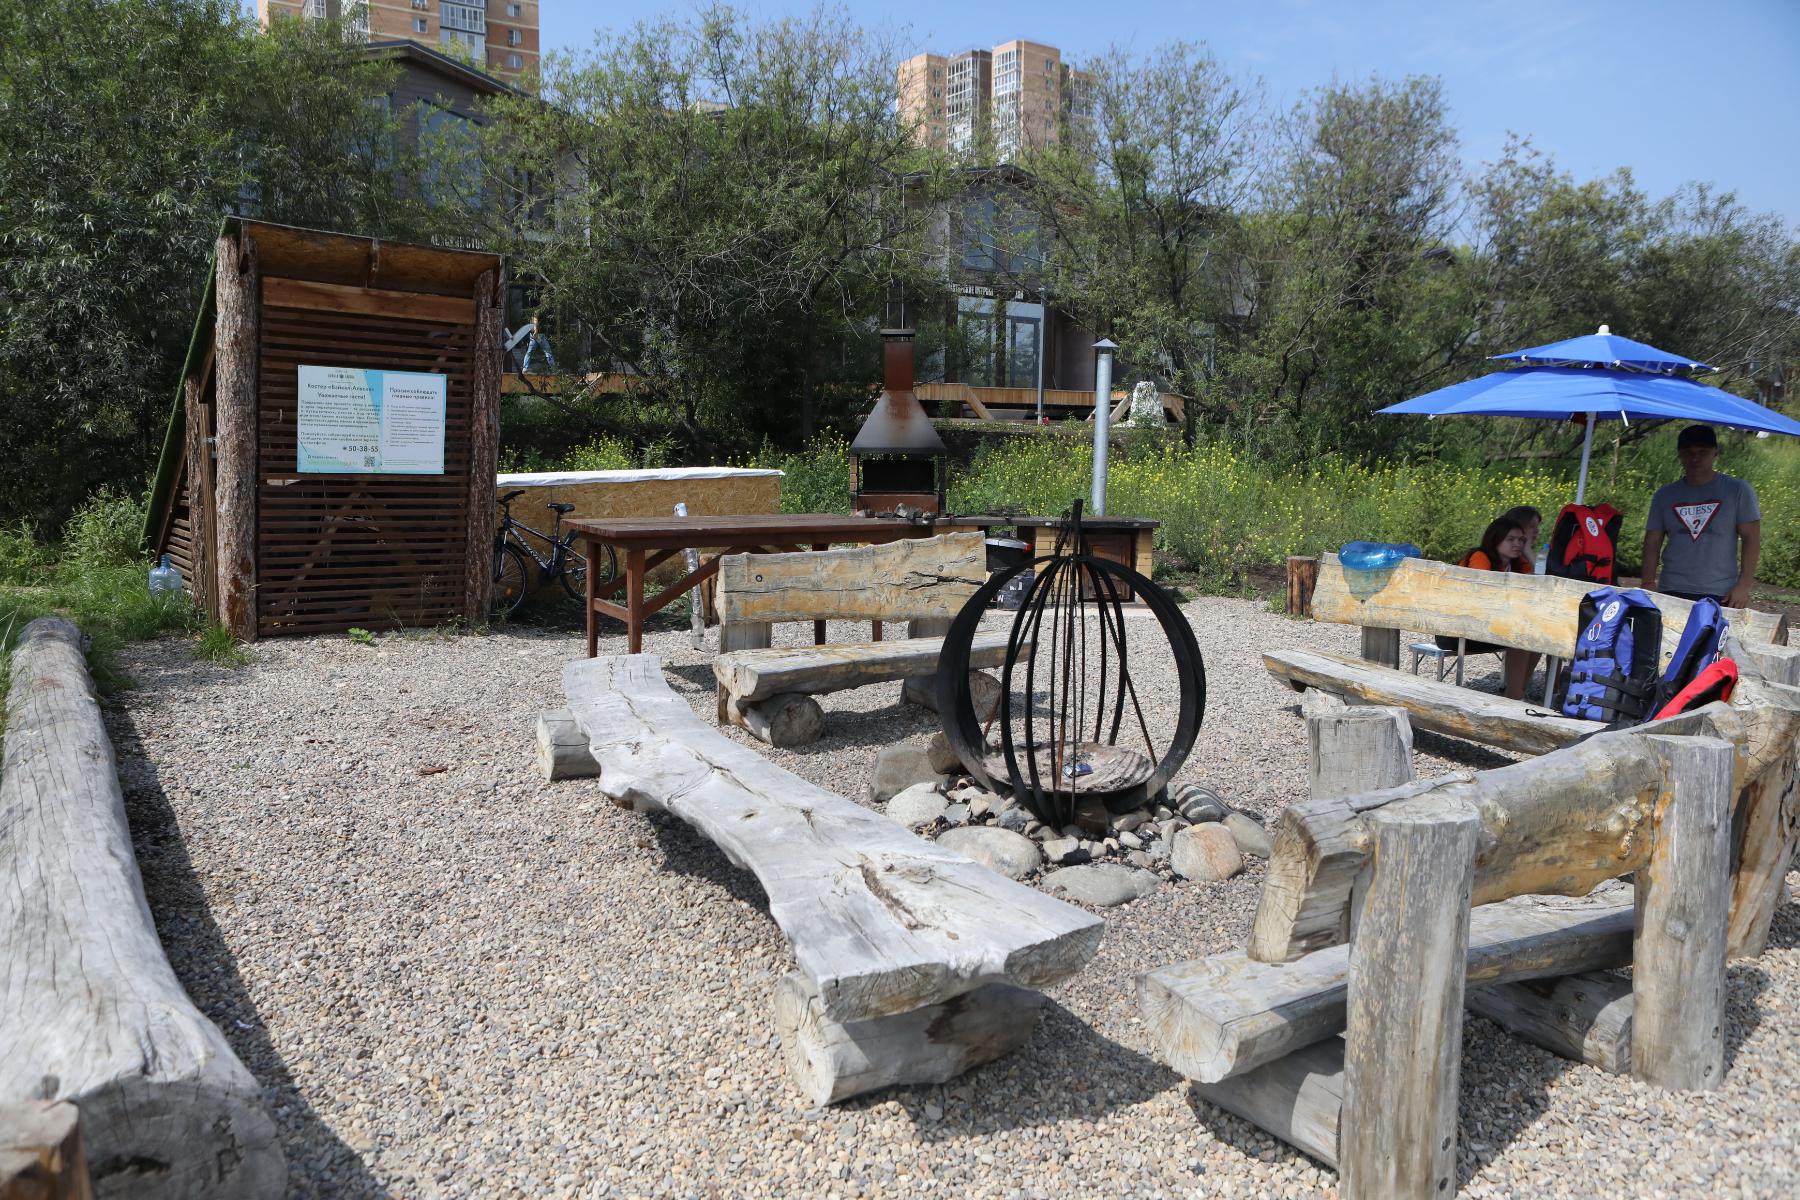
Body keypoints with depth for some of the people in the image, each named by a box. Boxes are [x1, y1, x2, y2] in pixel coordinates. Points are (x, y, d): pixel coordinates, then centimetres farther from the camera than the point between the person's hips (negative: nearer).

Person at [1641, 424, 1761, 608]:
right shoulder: (1665, 495, 11)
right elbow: (1653, 542, 10)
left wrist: (1744, 586, -7)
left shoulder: (1738, 491, 4)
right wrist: (1648, 584, 0)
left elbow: (1751, 539, 1)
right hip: (1671, 592, 2)